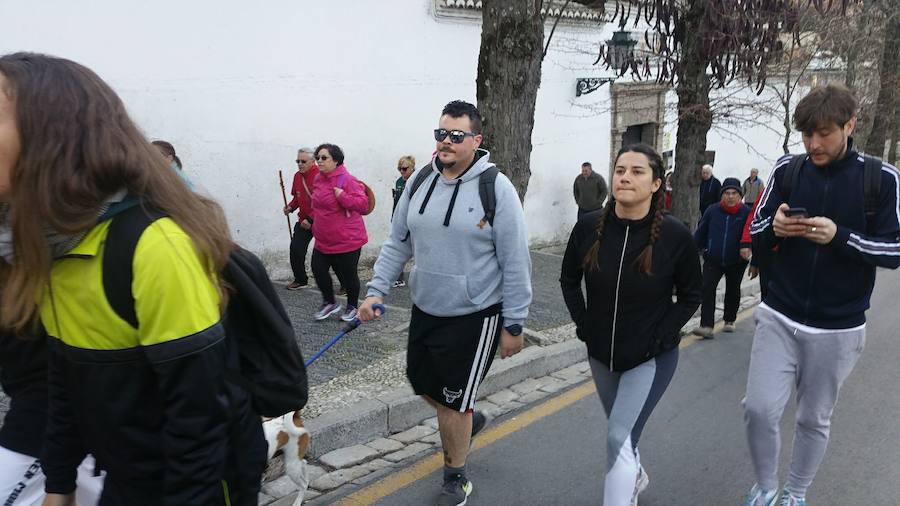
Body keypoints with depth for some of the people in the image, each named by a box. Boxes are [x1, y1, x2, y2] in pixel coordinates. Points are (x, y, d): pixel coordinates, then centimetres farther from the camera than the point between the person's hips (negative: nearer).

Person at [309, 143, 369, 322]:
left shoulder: (347, 180, -17)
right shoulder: (318, 180, 7)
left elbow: (363, 204, -22)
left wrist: (342, 196, -30)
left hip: (347, 239, -7)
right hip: (323, 240, 7)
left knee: (348, 274, 6)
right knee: (318, 269, 3)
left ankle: (352, 306, 29)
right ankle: (330, 303, 25)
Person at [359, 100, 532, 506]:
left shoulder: (496, 188, -15)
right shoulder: (420, 180, 1)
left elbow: (515, 263, -12)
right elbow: (397, 243, 8)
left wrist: (514, 324, -10)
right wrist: (376, 290, -1)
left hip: (474, 317, -6)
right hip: (424, 310, 6)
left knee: (453, 403, 5)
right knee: (422, 382, 21)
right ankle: (469, 419, 51)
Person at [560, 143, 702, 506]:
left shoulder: (674, 235, -18)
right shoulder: (589, 227, -12)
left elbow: (691, 296, -5)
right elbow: (568, 280, 5)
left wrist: (661, 337, -13)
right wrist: (583, 324, -3)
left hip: (651, 357, -4)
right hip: (601, 352, 4)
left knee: (619, 439, -12)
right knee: (621, 431, 25)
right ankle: (635, 477, 55)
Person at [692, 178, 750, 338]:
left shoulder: (746, 213, -9)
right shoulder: (712, 211, -4)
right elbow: (700, 233, 4)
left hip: (736, 263, 0)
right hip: (713, 260, 0)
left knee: (733, 291, 16)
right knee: (707, 289, -13)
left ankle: (729, 321, 37)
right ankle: (706, 326, -14)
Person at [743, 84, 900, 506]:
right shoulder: (787, 169, -3)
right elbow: (756, 233, 3)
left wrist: (839, 237, -25)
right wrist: (775, 227, -21)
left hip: (838, 328, -1)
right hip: (779, 317, 1)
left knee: (815, 420, 12)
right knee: (759, 409, -3)